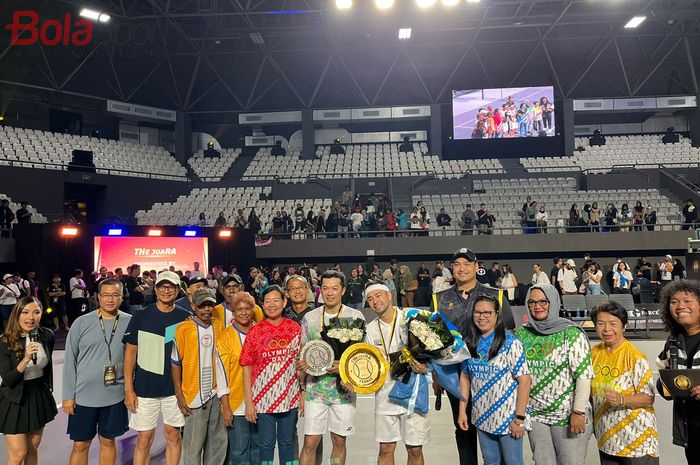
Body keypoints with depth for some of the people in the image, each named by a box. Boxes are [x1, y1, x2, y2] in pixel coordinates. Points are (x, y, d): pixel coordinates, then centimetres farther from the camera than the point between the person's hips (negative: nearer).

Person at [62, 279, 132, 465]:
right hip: (84, 396, -1)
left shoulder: (130, 322, -4)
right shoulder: (82, 323, -7)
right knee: (81, 445, 10)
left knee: (108, 442, 15)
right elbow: (70, 361, -3)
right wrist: (68, 395, -3)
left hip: (115, 395, 1)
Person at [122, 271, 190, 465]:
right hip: (145, 388, 0)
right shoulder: (141, 317, -3)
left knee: (173, 435, 11)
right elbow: (130, 352, 0)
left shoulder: (185, 318, -1)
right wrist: (128, 389, -4)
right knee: (144, 439, 7)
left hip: (175, 388, 1)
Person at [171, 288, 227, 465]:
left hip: (216, 395, 4)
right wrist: (179, 394, -7)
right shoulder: (184, 329, -8)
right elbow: (175, 363, -4)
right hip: (194, 396, -4)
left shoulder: (219, 327, 4)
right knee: (193, 445, 5)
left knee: (218, 443, 12)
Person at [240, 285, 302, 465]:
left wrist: (304, 394, 2)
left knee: (287, 442, 15)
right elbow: (247, 368, -4)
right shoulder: (255, 332, -6)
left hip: (290, 397, 2)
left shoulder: (294, 328, -1)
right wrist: (248, 403, -7)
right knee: (267, 443, 10)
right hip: (264, 398, -1)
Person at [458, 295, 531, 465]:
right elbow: (465, 377, 9)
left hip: (508, 419, -5)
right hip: (483, 418, 5)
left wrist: (519, 418, -17)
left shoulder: (510, 343, -13)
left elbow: (524, 380, -15)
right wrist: (462, 411, 5)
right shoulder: (471, 344, 3)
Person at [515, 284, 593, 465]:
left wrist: (579, 412, -16)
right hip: (535, 416, 4)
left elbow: (583, 375, -13)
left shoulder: (571, 334, -10)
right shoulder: (521, 334, 2)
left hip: (568, 416, -4)